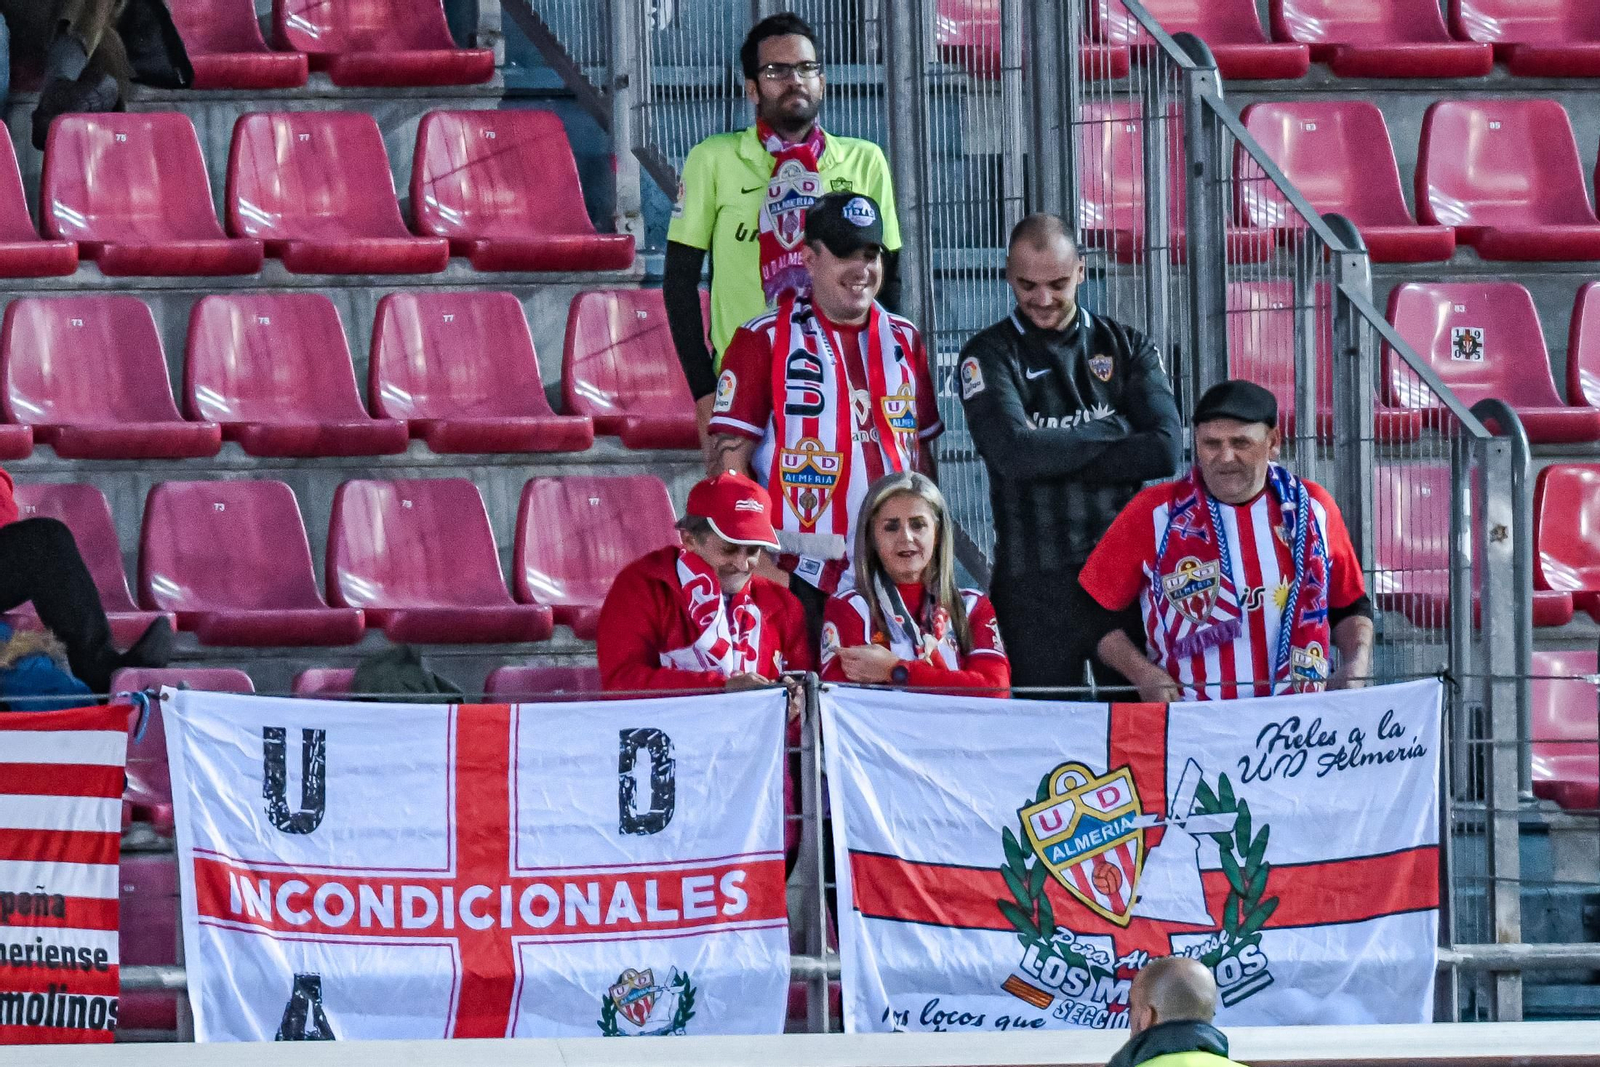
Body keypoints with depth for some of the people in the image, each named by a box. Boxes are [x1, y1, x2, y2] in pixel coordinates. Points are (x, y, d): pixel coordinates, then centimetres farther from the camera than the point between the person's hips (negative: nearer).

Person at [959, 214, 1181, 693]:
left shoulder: (1126, 347, 12)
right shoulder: (990, 356, 6)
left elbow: (1164, 451, -4)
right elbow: (1013, 451, -12)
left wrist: (1059, 458, -9)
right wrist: (1115, 435, -4)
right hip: (1035, 581, -2)